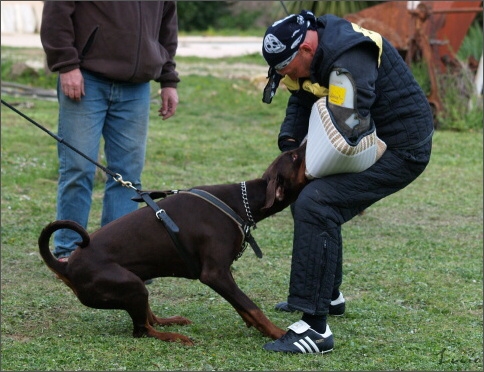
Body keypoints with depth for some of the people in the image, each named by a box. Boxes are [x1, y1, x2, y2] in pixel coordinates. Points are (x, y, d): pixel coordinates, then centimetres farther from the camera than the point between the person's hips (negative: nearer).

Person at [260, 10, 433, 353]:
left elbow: (342, 132, -33)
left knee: (316, 206, -24)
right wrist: (289, 146, -2)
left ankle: (315, 329, -24)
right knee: (307, 195, 23)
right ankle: (329, 295, 41)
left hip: (400, 151, -11)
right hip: (368, 141, 11)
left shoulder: (349, 61, -30)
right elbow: (300, 103, 15)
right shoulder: (311, 53, 1)